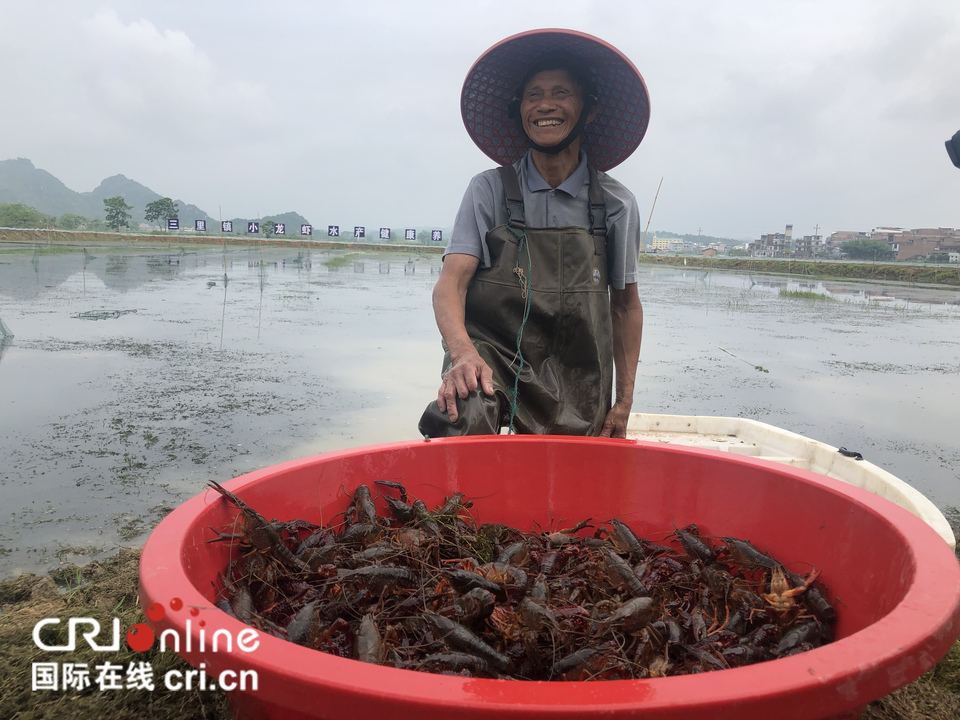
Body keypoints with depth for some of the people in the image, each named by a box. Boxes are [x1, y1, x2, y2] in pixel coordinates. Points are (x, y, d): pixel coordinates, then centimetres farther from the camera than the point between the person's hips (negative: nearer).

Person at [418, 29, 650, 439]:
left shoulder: (616, 205, 2)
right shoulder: (489, 191, -1)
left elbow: (625, 305, 10)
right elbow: (451, 282, -10)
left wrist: (623, 403, 8)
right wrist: (463, 353, -31)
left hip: (575, 383, 3)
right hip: (489, 354, -2)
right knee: (464, 419, -32)